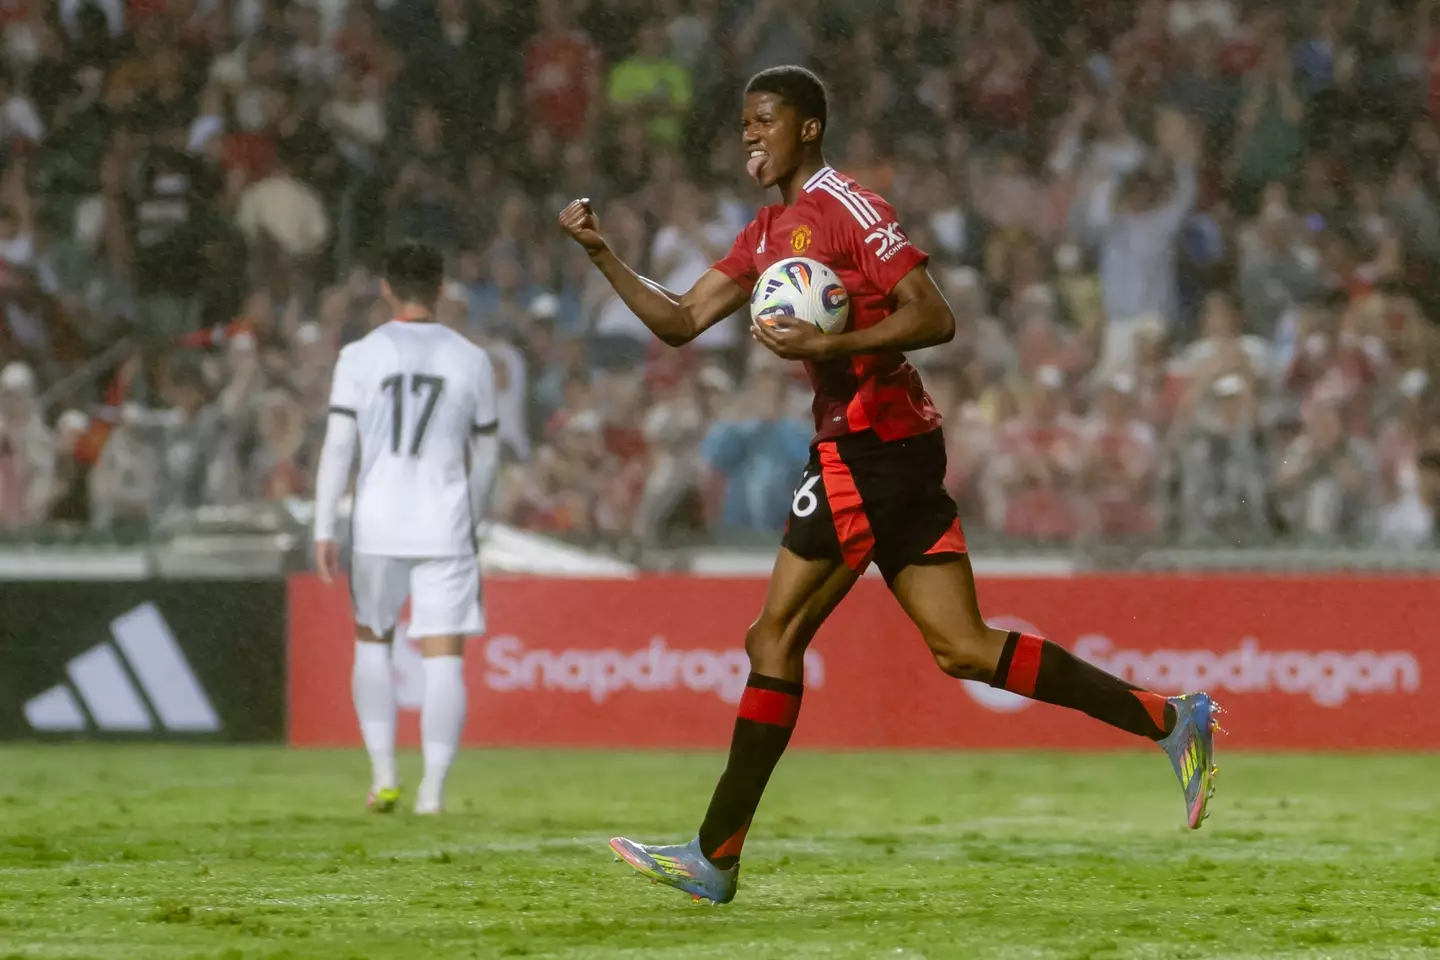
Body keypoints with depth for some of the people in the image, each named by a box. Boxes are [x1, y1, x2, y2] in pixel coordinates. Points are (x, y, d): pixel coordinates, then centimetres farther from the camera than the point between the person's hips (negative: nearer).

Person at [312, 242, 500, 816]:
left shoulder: (360, 357, -1)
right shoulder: (470, 360, 4)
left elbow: (338, 445, -6)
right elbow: (485, 455, 12)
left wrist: (323, 531, -4)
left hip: (376, 526, 0)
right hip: (445, 529, 0)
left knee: (372, 641, 19)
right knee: (444, 658, 0)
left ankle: (383, 773, 12)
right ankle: (433, 788, -6)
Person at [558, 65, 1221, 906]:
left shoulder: (847, 208, -9)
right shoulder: (770, 233, 19)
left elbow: (933, 318, -16)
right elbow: (680, 321, 20)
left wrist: (823, 345, -22)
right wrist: (602, 252, 10)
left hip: (869, 447, -9)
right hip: (903, 450, 9)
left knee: (775, 638, -5)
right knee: (963, 647, 4)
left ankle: (717, 856, -2)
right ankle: (1171, 719, 2)